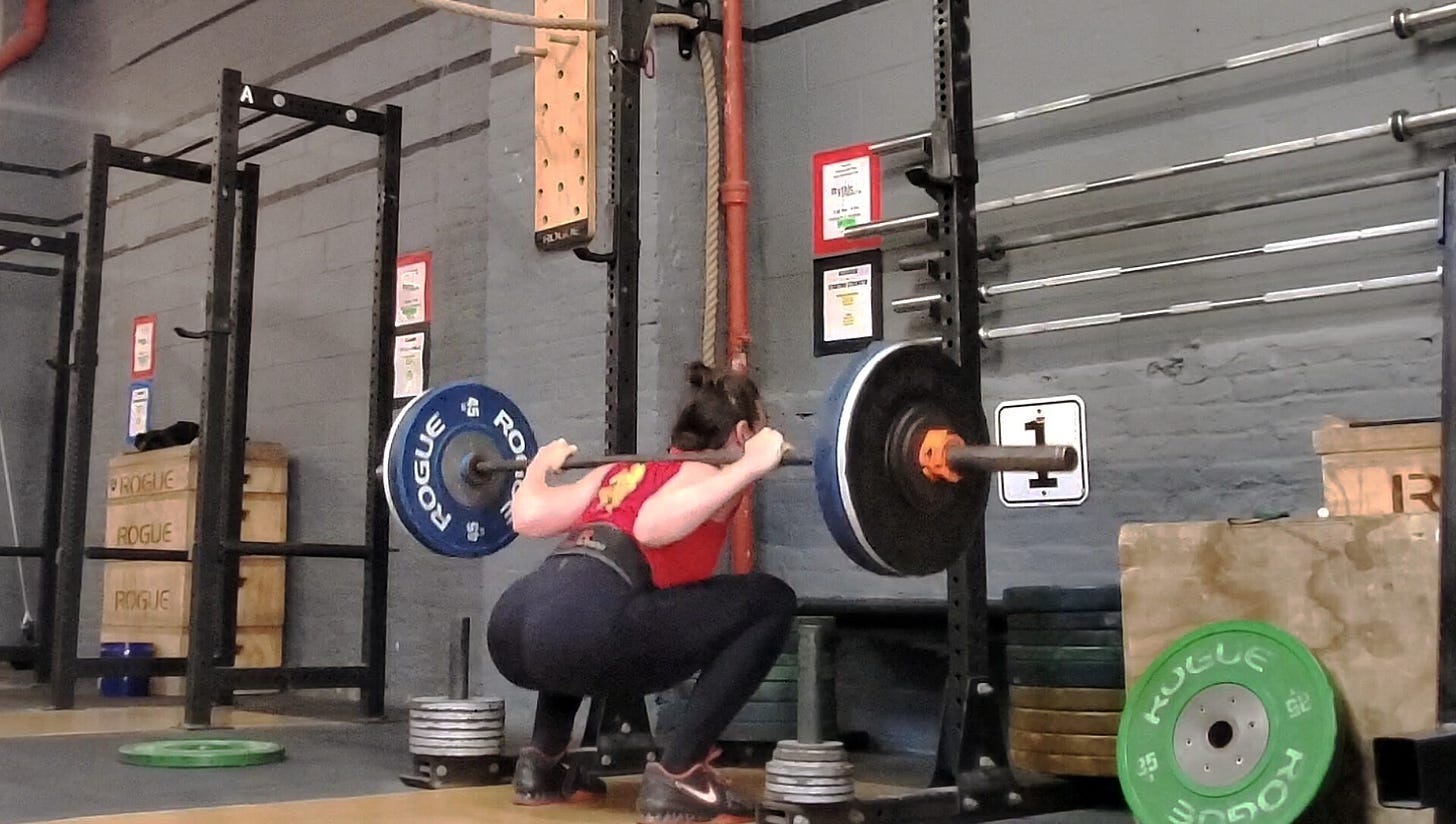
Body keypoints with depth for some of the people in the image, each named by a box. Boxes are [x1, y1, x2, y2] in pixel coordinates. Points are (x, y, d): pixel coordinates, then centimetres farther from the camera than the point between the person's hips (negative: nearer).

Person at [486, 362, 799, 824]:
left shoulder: (624, 471, 29)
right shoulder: (710, 473, 10)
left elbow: (527, 517, 22)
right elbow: (653, 527, -12)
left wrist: (540, 467, 42)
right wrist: (749, 467, -10)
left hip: (512, 630, 9)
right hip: (580, 629, -8)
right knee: (770, 602, 1)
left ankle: (541, 765, 30)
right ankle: (675, 779, 0)